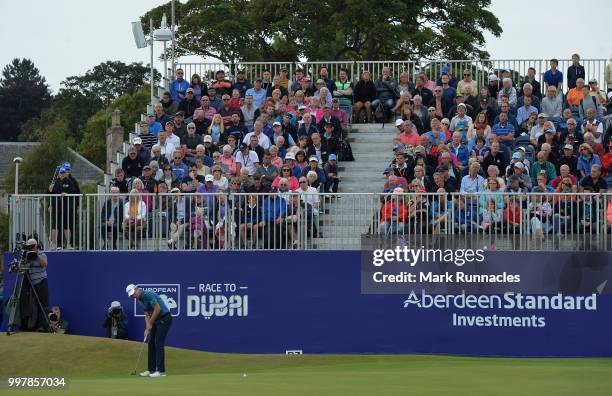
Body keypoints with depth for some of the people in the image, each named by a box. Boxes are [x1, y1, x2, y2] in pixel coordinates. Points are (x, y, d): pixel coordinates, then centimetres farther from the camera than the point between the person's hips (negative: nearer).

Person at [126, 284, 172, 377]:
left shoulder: (148, 294, -20)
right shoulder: (139, 300, 9)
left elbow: (157, 309, -23)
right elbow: (147, 314, 11)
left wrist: (150, 323, -15)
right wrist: (147, 328, -3)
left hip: (164, 318, -9)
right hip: (156, 320, 9)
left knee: (159, 344, -12)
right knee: (151, 344, 8)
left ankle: (161, 371, -11)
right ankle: (151, 370, 13)